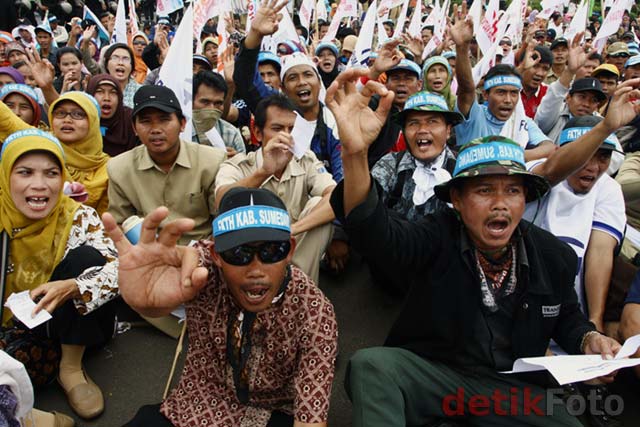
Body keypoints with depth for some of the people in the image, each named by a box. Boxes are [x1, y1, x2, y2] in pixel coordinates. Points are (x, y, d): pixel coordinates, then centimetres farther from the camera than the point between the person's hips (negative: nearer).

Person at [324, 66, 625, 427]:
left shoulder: (554, 255, -3)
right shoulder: (438, 237, -15)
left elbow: (567, 316, 17)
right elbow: (376, 232, -37)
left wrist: (589, 339, -8)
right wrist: (356, 152, -54)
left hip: (514, 385, 3)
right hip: (431, 370, -2)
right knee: (370, 365, -29)